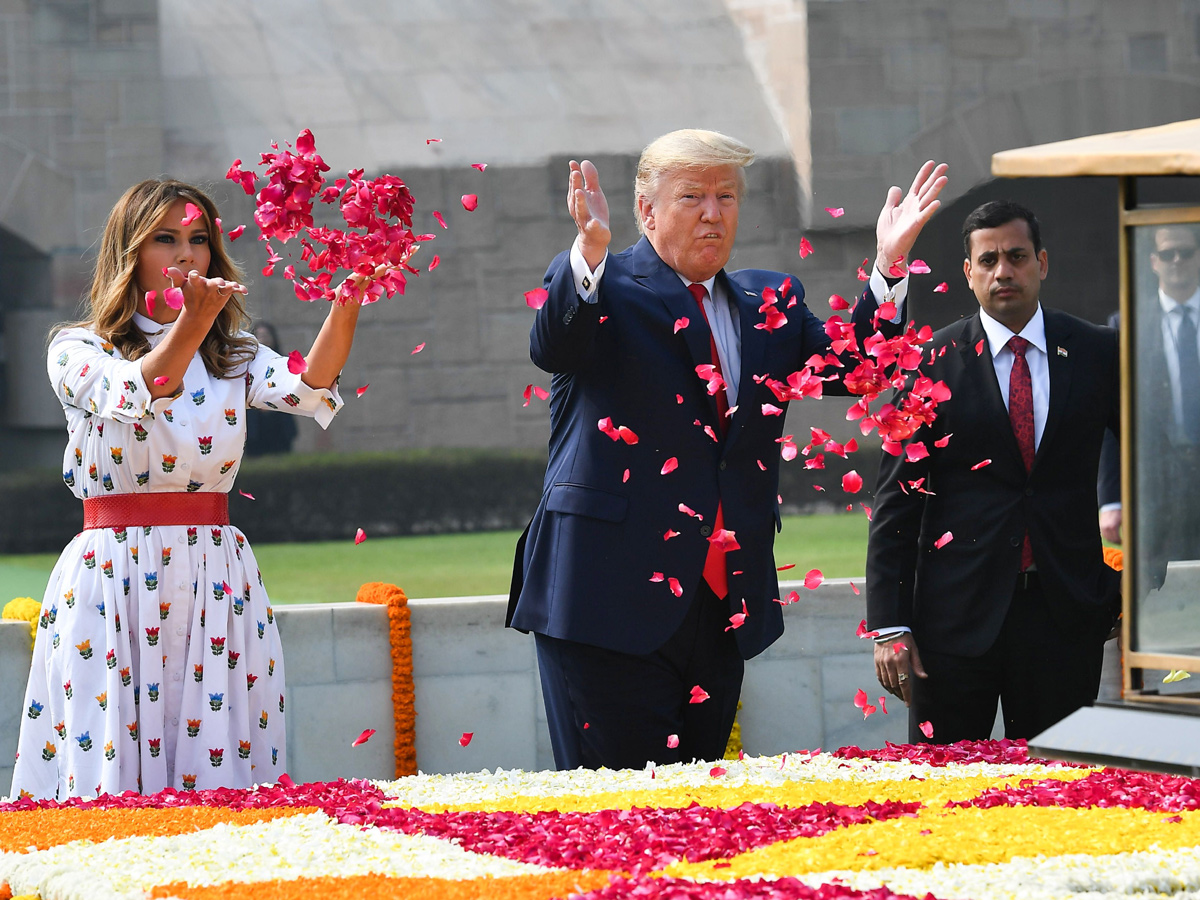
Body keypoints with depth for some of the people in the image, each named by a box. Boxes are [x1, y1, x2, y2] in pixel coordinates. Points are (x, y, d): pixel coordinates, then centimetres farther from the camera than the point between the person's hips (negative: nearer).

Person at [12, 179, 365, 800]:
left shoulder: (233, 359, 12)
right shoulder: (77, 351, 2)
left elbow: (308, 386, -9)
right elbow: (134, 395, -20)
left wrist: (349, 296, -26)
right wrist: (190, 325, -38)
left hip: (217, 581, 3)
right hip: (115, 579, -3)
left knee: (218, 768, -1)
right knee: (111, 766, -6)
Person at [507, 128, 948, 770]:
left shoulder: (768, 303, 17)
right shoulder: (598, 286, 0)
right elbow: (552, 349, -20)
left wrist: (889, 266, -6)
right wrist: (589, 250, -37)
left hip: (723, 609, 5)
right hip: (615, 599, -5)